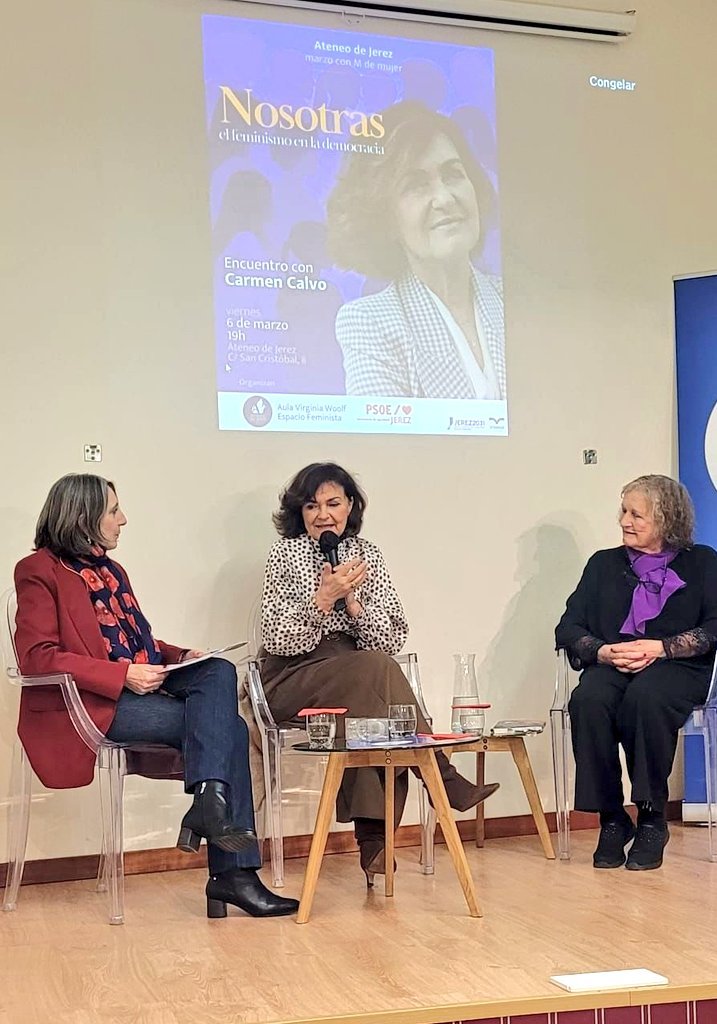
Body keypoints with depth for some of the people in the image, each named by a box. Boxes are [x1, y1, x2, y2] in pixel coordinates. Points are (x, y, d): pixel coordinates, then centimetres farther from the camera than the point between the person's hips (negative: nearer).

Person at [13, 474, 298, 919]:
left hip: (139, 687, 8)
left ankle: (209, 804, -29)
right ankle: (232, 872, -22)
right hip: (88, 706, -8)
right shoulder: (40, 572, -4)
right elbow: (36, 656, -14)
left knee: (219, 671, -20)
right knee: (223, 725, -21)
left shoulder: (111, 570, 23)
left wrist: (178, 655, 7)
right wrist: (123, 675, -20)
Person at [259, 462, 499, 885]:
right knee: (376, 670, -32)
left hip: (357, 682, 3)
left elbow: (394, 638, 1)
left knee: (372, 720, -33)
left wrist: (353, 603, -15)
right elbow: (277, 640, -11)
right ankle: (444, 779, -27)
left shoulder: (367, 555, 9)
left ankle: (374, 842, -31)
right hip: (293, 683, -3)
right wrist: (323, 599, -22)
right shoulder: (285, 555, 0)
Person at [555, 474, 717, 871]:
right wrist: (602, 651, -9)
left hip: (676, 667, -2)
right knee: (588, 701, -33)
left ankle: (652, 821, -25)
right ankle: (612, 820, -23)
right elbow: (568, 628, 12)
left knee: (645, 697, -38)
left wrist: (659, 648, -14)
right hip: (610, 667, 3)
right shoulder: (604, 564, 21)